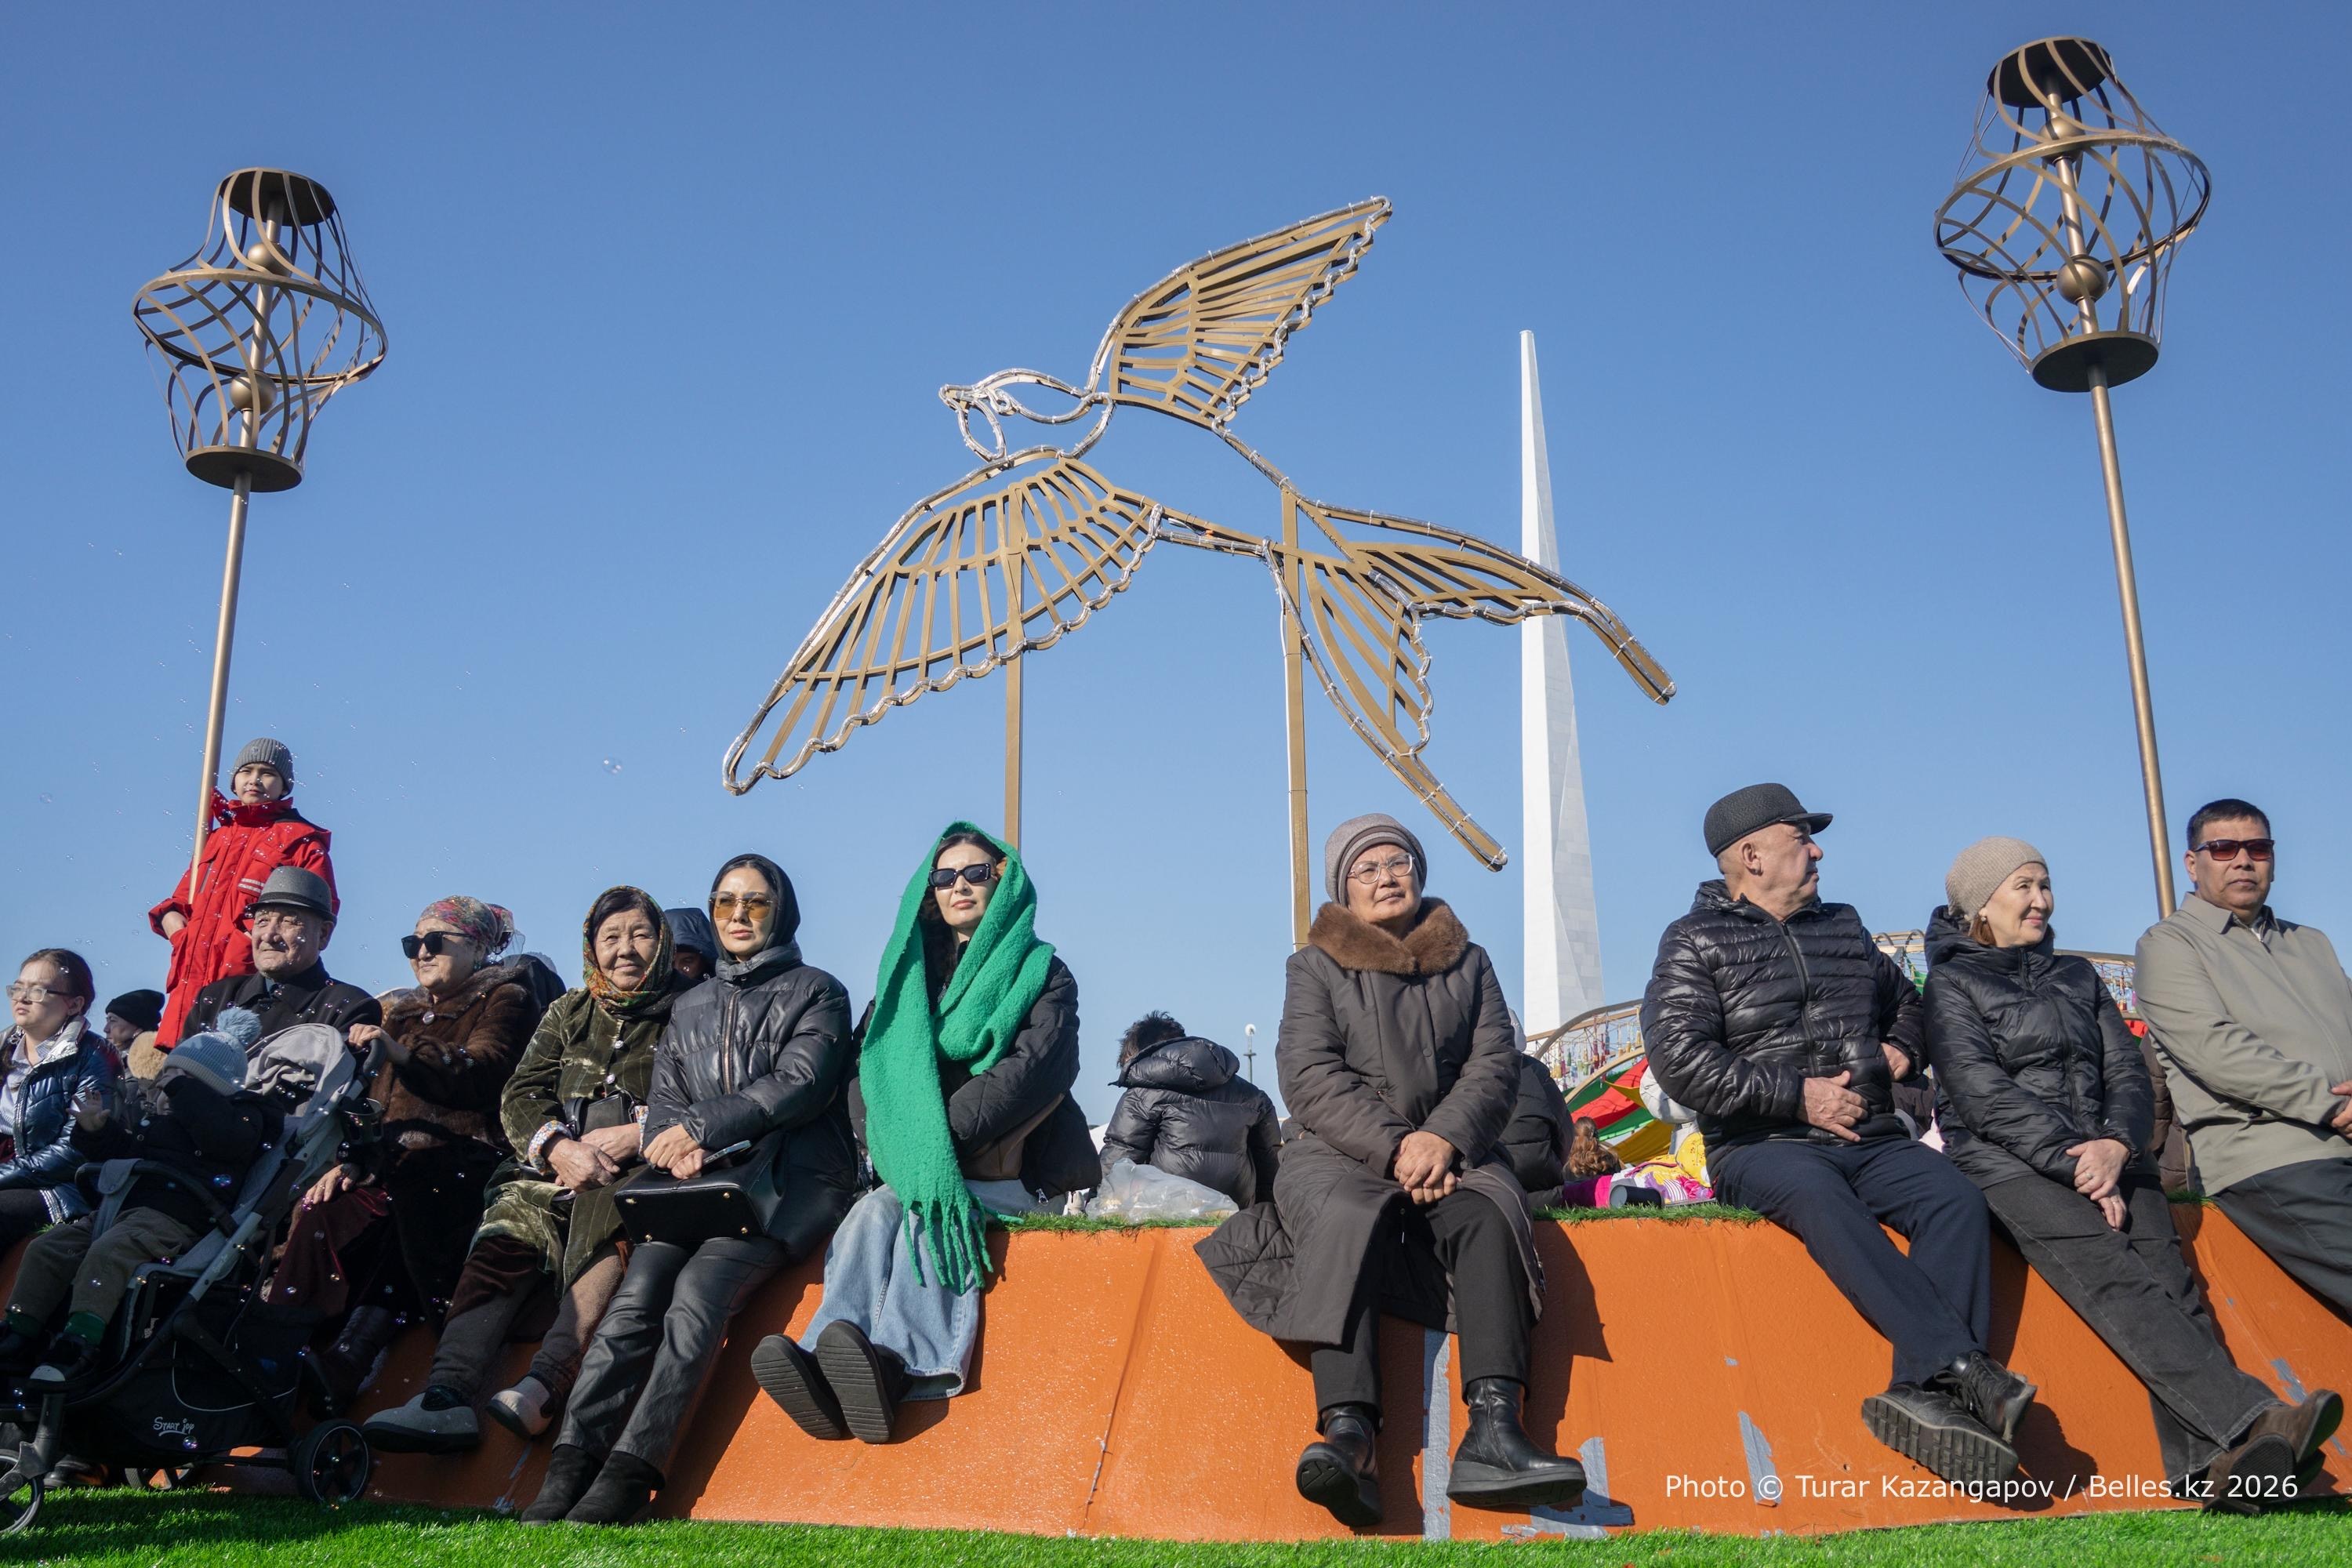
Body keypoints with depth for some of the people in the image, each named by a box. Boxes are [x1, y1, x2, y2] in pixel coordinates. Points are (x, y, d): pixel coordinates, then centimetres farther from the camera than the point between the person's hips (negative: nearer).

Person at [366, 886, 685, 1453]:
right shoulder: (569, 1013, 23)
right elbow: (522, 1095, 12)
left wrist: (638, 1132, -13)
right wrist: (558, 1146, -9)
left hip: (643, 1171, -4)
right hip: (558, 1168, 4)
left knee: (604, 1216, -37)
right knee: (506, 1232, -26)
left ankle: (543, 1385, -49)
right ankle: (447, 1395, -42)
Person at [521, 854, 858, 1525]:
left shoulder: (816, 991, 10)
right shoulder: (689, 1007, 25)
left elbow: (800, 1084, -4)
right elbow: (664, 1105, 17)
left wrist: (702, 1127, -10)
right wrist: (677, 1147, -7)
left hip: (788, 1180, -4)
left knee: (700, 1286, -29)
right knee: (637, 1293, -23)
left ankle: (629, 1474, -34)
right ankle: (571, 1466, -31)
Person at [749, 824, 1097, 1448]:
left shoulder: (1041, 971, 8)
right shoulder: (909, 972, 19)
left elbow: (1035, 1071, -9)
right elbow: (868, 1068, 8)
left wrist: (942, 1137, -21)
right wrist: (903, 1147, -13)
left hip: (1009, 1170, -3)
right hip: (916, 1170, 3)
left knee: (930, 1211, -34)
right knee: (872, 1212, -29)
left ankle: (901, 1366, -55)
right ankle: (827, 1372, -51)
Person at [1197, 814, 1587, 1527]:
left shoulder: (1468, 963, 18)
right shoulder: (1314, 967, 11)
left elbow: (1495, 1066, 6)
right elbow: (1311, 1079, -2)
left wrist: (1442, 1138, -14)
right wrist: (1394, 1148, -17)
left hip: (1450, 1150, 2)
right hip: (1339, 1152, -2)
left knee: (1488, 1214, -31)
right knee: (1348, 1220, -35)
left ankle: (1492, 1429, -44)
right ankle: (1348, 1436, -50)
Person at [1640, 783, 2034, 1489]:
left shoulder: (1843, 927, 22)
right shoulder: (1695, 942, 4)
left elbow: (1904, 999, 41)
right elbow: (1678, 1058, -11)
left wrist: (1902, 1048, 17)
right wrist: (1797, 1096, -12)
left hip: (1871, 1140, 5)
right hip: (1762, 1146, -5)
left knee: (1956, 1198, -25)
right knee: (1820, 1197, -38)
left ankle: (1922, 1393, -37)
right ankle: (1961, 1366, -44)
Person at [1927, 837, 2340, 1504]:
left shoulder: (2077, 976, 25)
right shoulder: (1952, 984, 9)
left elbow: (2128, 1073, 14)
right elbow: (1982, 1095, -4)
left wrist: (2115, 1145, -7)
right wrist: (2077, 1164, -14)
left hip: (2104, 1154, 5)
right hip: (2005, 1163, -5)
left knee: (2166, 1272, -22)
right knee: (2110, 1271, -29)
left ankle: (2210, 1462, -37)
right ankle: (2249, 1421, -42)